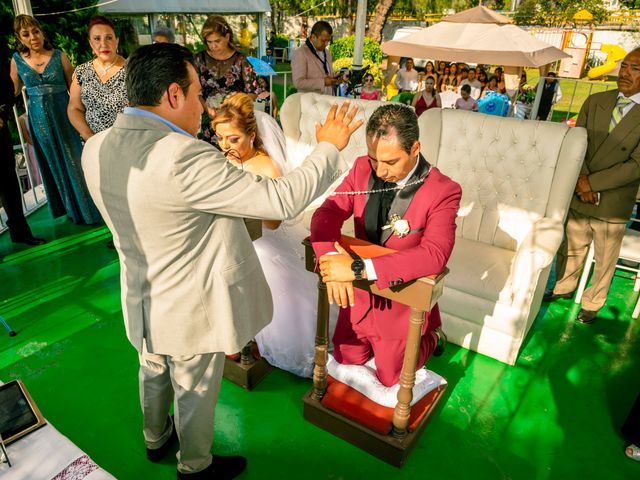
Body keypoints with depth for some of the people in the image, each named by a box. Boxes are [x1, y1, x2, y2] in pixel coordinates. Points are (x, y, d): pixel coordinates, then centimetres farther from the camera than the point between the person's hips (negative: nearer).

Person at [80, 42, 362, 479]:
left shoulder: (96, 148, -8)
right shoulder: (184, 157, -34)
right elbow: (282, 200, -32)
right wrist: (329, 147, -18)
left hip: (142, 298, 8)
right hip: (189, 309, -7)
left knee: (154, 371, 31)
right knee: (195, 391, 18)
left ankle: (156, 439, 58)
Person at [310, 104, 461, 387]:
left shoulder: (443, 191, -24)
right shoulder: (362, 169, -11)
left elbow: (435, 254, -36)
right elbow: (326, 214, -16)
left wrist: (359, 268, -44)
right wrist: (332, 258, -38)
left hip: (401, 302, -4)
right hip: (359, 292, 4)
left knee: (389, 376, 18)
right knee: (346, 357, 23)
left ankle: (429, 336, 42)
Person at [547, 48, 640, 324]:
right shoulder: (595, 102, 2)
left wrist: (592, 182, -20)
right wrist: (582, 181, -15)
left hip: (613, 205, -3)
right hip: (578, 198, 3)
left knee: (605, 261, 13)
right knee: (571, 249, 20)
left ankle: (592, 304, 33)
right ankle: (565, 287, 43)